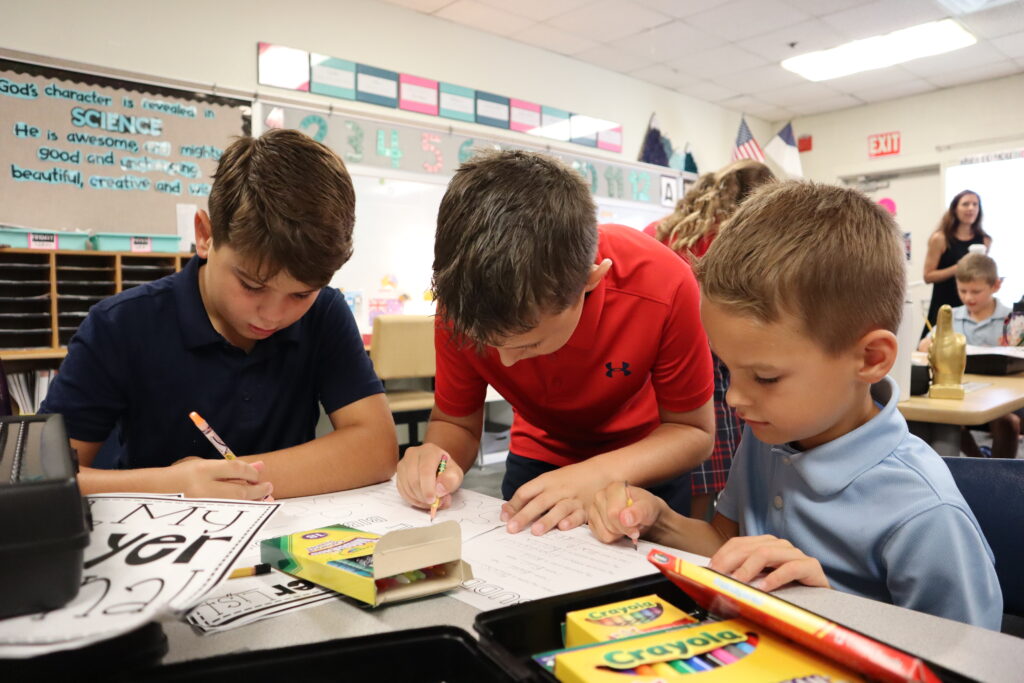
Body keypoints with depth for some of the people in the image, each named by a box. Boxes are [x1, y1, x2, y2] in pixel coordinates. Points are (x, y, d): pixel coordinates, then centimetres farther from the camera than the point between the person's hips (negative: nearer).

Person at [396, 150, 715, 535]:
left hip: (646, 465, -1)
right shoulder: (464, 301, -26)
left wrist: (599, 476, -36)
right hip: (539, 458, 2)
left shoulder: (664, 287, -33)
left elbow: (694, 431, -20)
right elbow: (455, 423, -12)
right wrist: (438, 463, -34)